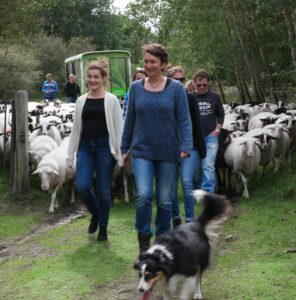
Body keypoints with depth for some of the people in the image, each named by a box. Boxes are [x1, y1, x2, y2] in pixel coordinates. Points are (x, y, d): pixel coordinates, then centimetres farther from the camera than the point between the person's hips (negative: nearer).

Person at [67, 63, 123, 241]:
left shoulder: (111, 100, 0)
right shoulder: (81, 101, 10)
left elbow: (118, 128, -2)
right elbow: (76, 129, 13)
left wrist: (120, 154, -8)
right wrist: (70, 154, 10)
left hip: (105, 147, -3)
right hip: (85, 148, 3)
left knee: (103, 190, 1)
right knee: (82, 187, -10)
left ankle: (103, 228, 18)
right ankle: (95, 214, 21)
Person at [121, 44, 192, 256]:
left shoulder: (176, 88, -3)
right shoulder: (136, 87, 4)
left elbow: (184, 120, -5)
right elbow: (130, 120, 11)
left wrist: (186, 147, -16)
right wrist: (125, 148, 13)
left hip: (167, 153, -1)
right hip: (142, 151, 1)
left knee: (164, 199, 8)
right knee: (143, 195, -14)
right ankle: (144, 240, 2)